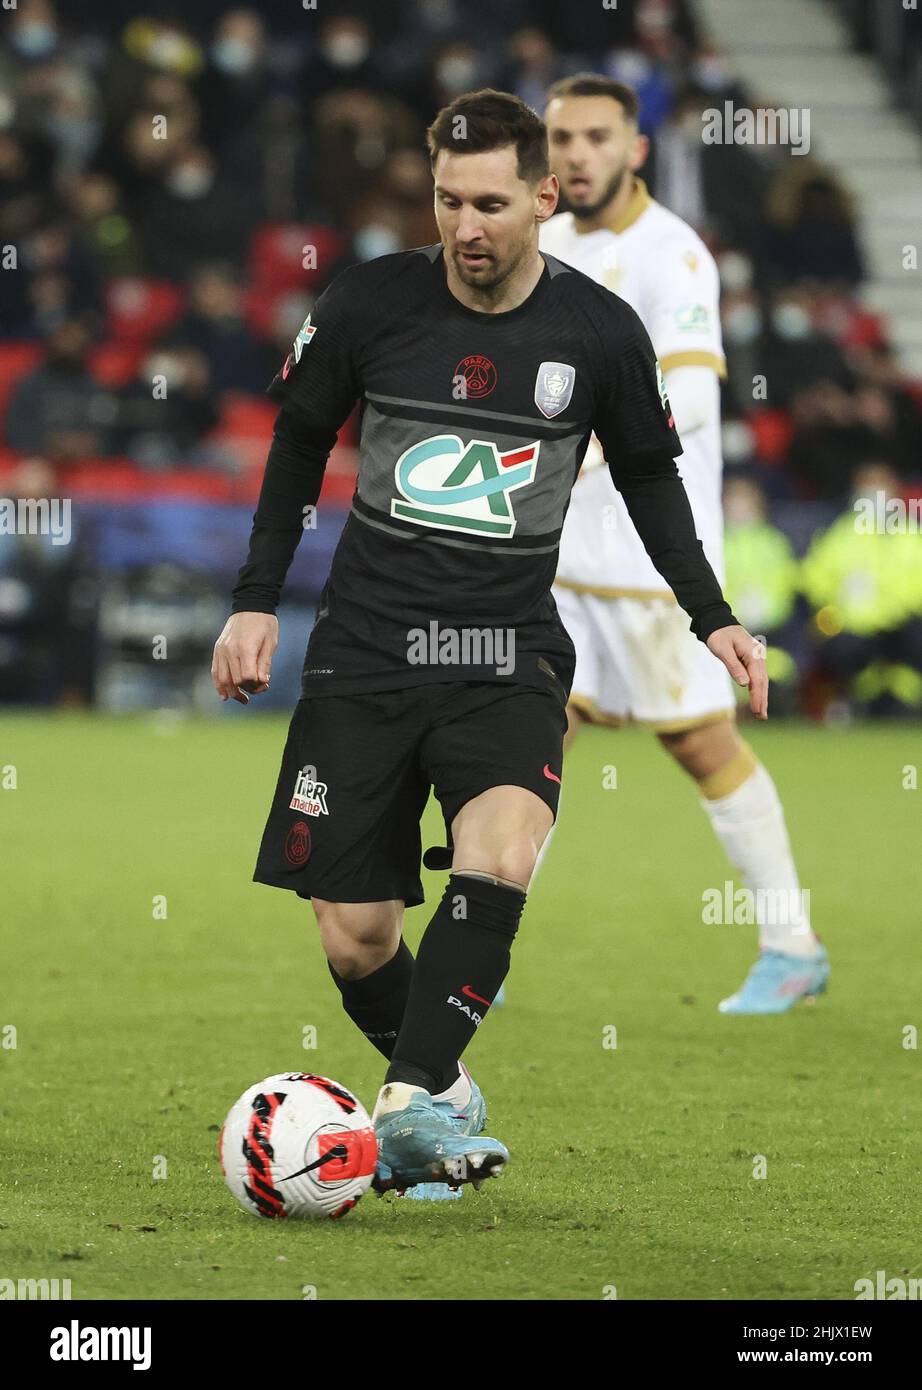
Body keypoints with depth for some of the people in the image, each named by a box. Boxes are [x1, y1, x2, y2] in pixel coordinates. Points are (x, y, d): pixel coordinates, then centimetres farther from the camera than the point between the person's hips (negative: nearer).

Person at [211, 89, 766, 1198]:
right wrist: (256, 600, 9)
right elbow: (298, 440, 12)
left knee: (502, 856, -30)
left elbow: (648, 473, 14)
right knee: (355, 941, -2)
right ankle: (439, 1093, 25)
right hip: (365, 651, 1)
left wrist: (711, 618, 7)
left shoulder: (599, 333, -3)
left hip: (507, 658, -1)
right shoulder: (371, 303, -5)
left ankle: (405, 1104, -32)